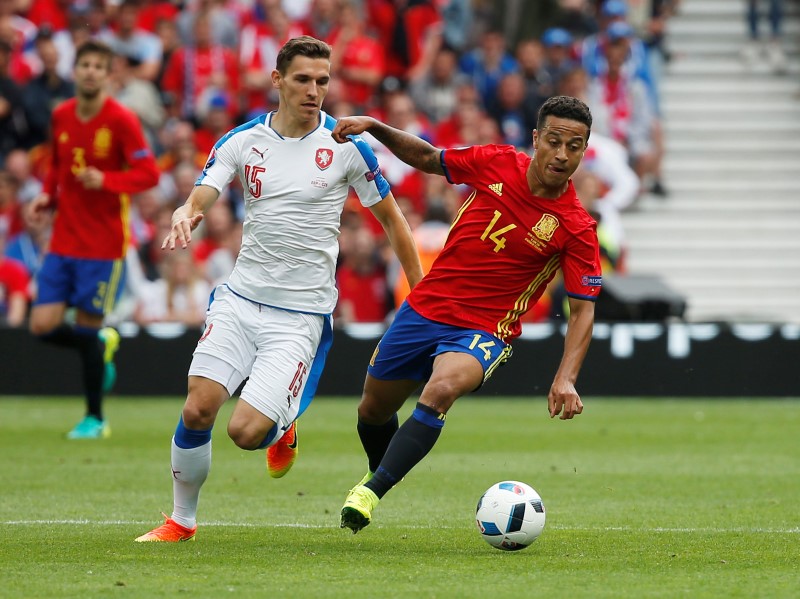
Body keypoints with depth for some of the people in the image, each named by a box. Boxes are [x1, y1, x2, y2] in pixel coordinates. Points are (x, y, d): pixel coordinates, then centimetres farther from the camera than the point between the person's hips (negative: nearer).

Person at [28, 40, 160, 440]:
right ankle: (103, 345, 27)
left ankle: (95, 419, 14)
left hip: (104, 244, -5)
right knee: (44, 325, -5)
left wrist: (104, 180, -26)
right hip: (64, 239, 5)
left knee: (88, 328, -2)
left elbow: (149, 174, -12)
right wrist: (48, 196, 3)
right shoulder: (61, 117, 6)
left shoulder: (122, 120, -10)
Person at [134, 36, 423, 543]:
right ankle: (182, 521, 11)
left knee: (246, 431, -14)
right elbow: (199, 200, -9)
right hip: (240, 299, 3)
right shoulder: (243, 141, 2)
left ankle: (282, 429, 24)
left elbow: (391, 217, 5)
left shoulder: (346, 145, -5)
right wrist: (184, 217, -34)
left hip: (302, 316, -3)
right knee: (197, 411, -11)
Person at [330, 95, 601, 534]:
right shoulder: (497, 163, -6)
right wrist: (373, 127, -4)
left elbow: (582, 309, -13)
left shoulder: (576, 228, -15)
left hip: (483, 331, -4)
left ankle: (371, 493, -29)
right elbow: (427, 158, 11)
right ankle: (378, 472, 52)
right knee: (374, 409, 17)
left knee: (441, 390, -35)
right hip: (425, 310, 4)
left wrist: (566, 378, -26)